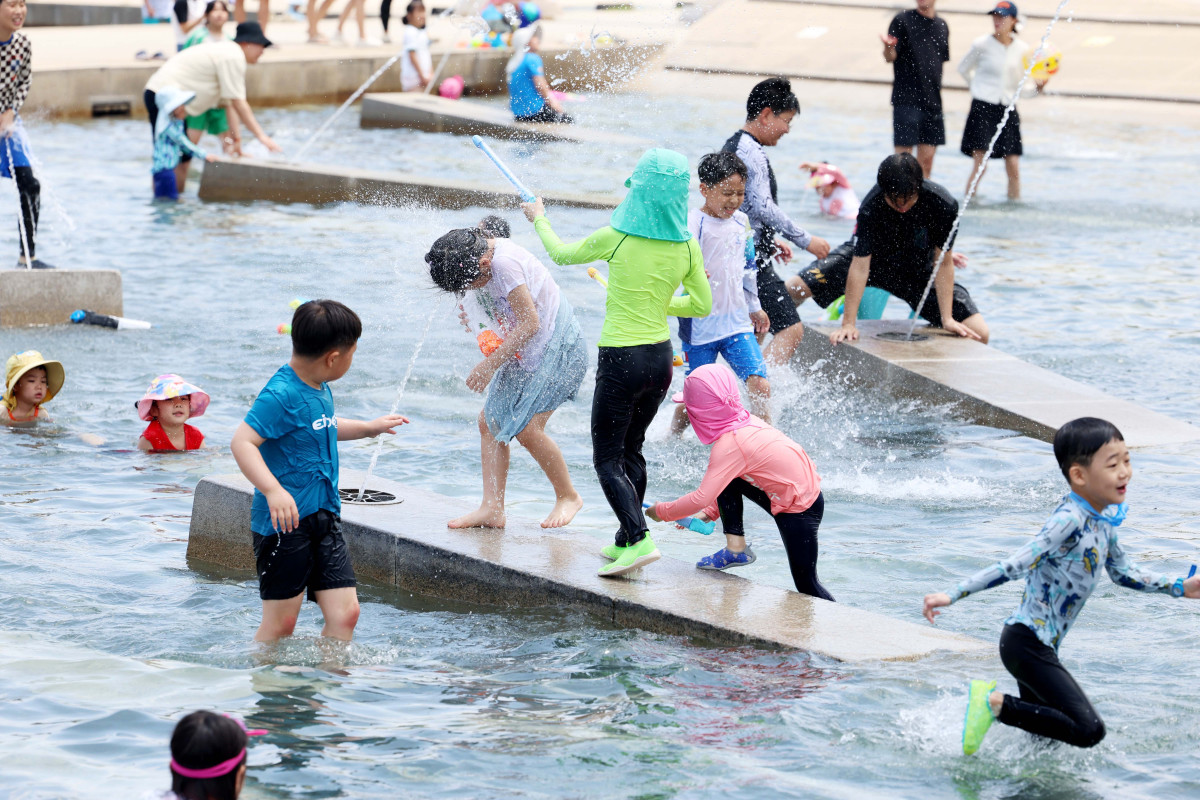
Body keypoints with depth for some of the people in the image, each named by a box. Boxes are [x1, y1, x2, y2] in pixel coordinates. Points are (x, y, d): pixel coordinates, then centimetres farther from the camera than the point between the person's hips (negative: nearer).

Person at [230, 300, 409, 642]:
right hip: (284, 523, -8)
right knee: (281, 621, 0)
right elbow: (242, 442, -28)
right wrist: (273, 491, -40)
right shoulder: (281, 395, -19)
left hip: (324, 518, 8)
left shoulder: (320, 389, 10)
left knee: (345, 613, 1)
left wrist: (369, 428, 41)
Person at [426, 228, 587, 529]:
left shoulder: (505, 262, -26)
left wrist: (490, 364, -19)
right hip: (524, 354, 10)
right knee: (490, 420, 2)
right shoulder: (475, 255, 2)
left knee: (527, 427, -16)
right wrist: (476, 318, 1)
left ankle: (568, 496, 4)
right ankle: (492, 508, 3)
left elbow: (530, 323, -24)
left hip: (557, 349, -10)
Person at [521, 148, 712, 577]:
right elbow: (702, 305, 8)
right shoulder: (687, 245, -4)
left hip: (620, 360, -5)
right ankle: (625, 541, 25)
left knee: (607, 458, 1)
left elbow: (562, 254, 5)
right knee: (631, 450, 21)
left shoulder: (616, 238, -14)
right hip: (661, 358, 5)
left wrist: (538, 217, 23)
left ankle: (640, 539, -16)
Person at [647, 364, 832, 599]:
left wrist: (661, 512, -11)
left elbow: (701, 498, -25)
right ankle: (736, 548, 6)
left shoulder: (729, 444, -23)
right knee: (726, 480, 4)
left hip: (800, 511, -9)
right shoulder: (745, 421, 5)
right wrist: (709, 513, 11)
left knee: (806, 586, 1)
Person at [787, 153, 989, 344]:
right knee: (794, 288, -14)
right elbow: (860, 265, -30)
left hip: (919, 268, 0)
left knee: (979, 334, -15)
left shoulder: (943, 204, -30)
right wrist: (848, 324, -31)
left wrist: (947, 318, -23)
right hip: (873, 255, 0)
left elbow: (943, 264, -20)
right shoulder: (871, 207, -32)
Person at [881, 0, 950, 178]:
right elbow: (890, 57, -10)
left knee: (927, 158, 6)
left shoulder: (942, 26, 11)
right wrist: (888, 46, -32)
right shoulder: (902, 20, -4)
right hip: (907, 101, -5)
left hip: (932, 101, 5)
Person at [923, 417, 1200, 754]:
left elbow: (1123, 573, 24)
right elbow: (1015, 565, -25)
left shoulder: (1104, 519, 8)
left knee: (1043, 737, 17)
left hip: (1042, 646, 10)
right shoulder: (1069, 520, -20)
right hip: (1025, 642, -9)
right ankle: (994, 702, -12)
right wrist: (953, 595, -31)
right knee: (1089, 730, -19)